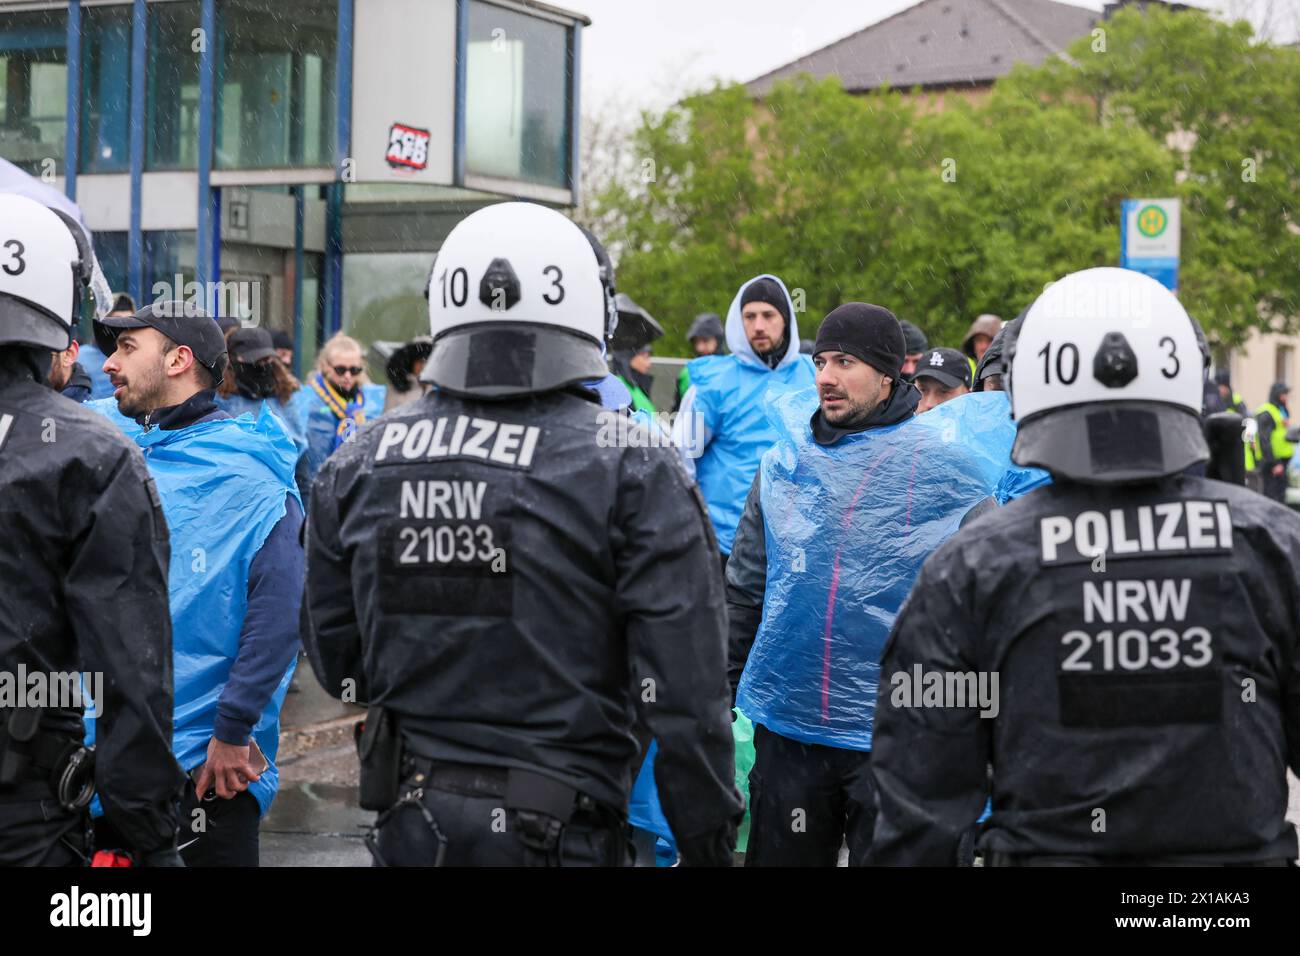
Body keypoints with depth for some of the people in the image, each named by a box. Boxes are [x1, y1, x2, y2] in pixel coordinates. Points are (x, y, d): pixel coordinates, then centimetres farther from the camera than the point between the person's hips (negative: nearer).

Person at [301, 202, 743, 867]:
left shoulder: (357, 467, 0)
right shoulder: (632, 468, -11)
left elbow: (336, 663, 8)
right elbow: (684, 690, -13)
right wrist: (709, 843, -4)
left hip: (407, 826, 4)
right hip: (560, 834, -3)